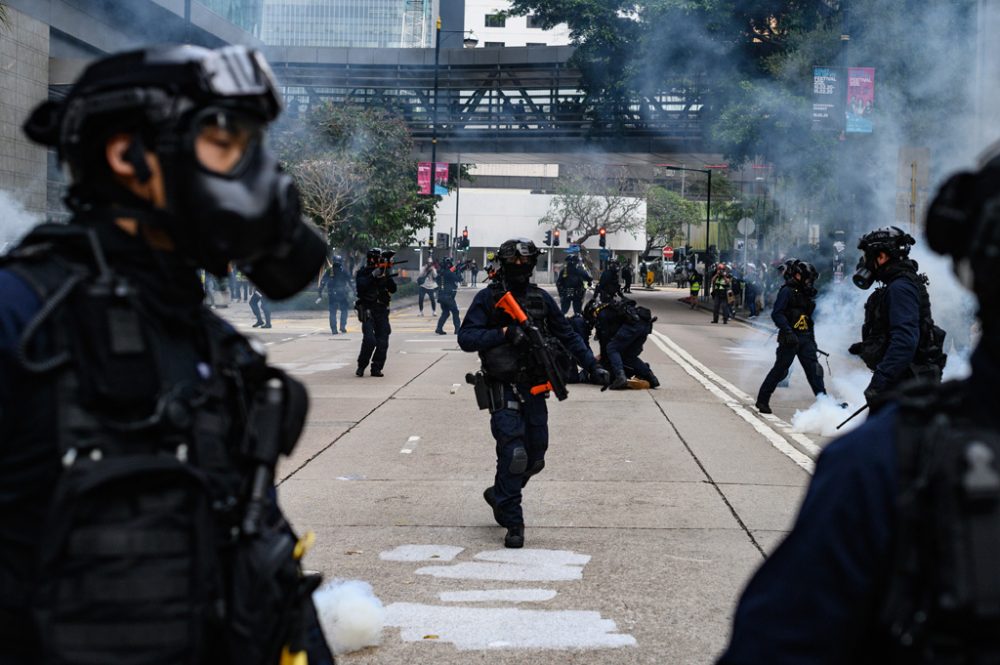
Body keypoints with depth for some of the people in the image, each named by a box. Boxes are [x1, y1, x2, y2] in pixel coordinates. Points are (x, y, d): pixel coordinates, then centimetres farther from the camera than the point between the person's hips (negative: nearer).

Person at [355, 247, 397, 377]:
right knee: (369, 339, -17)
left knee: (382, 342, -2)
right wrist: (373, 276, -22)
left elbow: (393, 289, 4)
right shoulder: (362, 273, 0)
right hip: (367, 310, -4)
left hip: (382, 310, 4)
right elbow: (360, 287, -17)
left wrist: (388, 276, -11)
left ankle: (376, 368, 7)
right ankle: (361, 366, 0)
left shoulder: (383, 272, 11)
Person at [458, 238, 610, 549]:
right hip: (503, 391, -5)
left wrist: (592, 366, 8)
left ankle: (500, 495, 36)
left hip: (534, 389, 5)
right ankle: (513, 523, -3)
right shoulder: (487, 298, -3)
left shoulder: (541, 299, 8)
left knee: (535, 458, 10)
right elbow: (466, 338, -10)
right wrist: (504, 333, -20)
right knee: (513, 453, -13)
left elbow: (567, 336, 16)